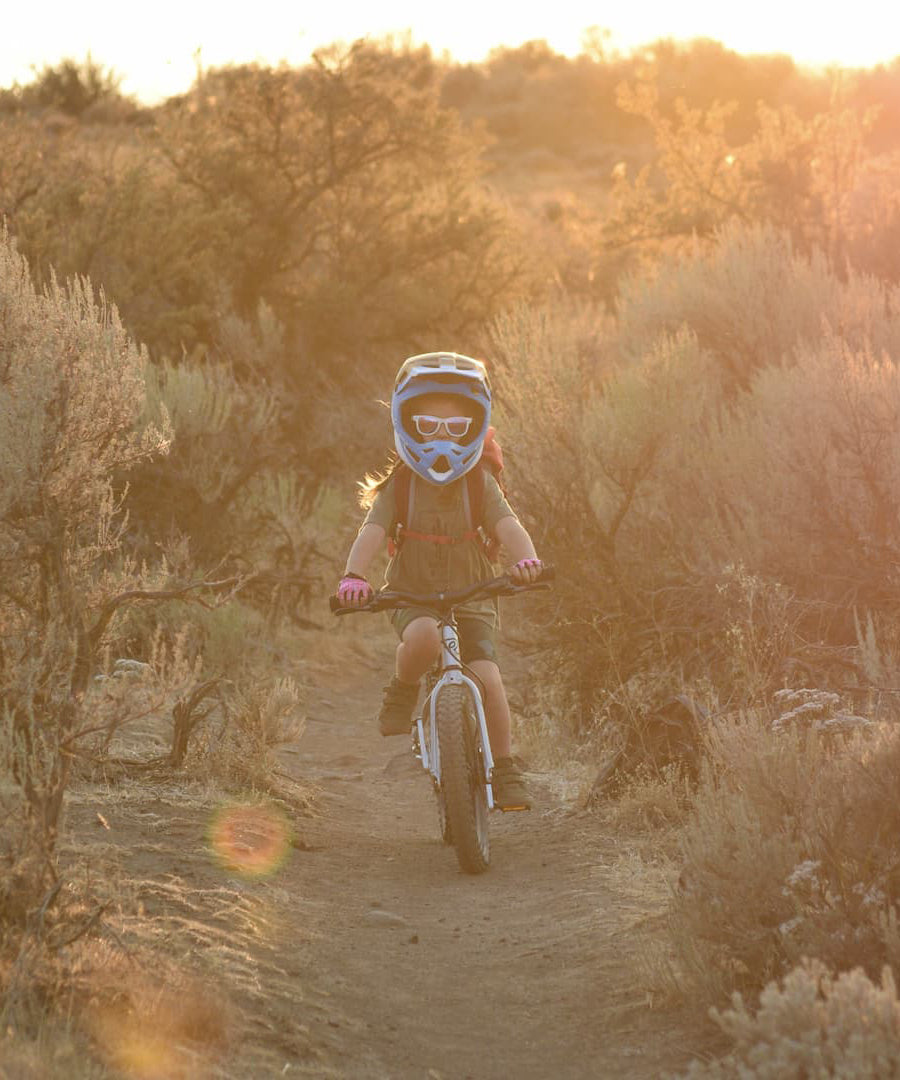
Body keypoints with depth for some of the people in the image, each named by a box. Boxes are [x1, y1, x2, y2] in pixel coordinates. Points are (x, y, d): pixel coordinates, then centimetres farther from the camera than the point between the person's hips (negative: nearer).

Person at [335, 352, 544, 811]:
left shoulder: (480, 486, 2)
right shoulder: (398, 488, 1)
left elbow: (508, 526, -14)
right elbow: (372, 532, -14)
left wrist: (525, 558, -37)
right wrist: (354, 576, -34)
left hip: (472, 601, 1)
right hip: (413, 598, -1)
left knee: (486, 675, -20)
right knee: (423, 637, -36)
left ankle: (503, 770, -1)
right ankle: (402, 690, -3)